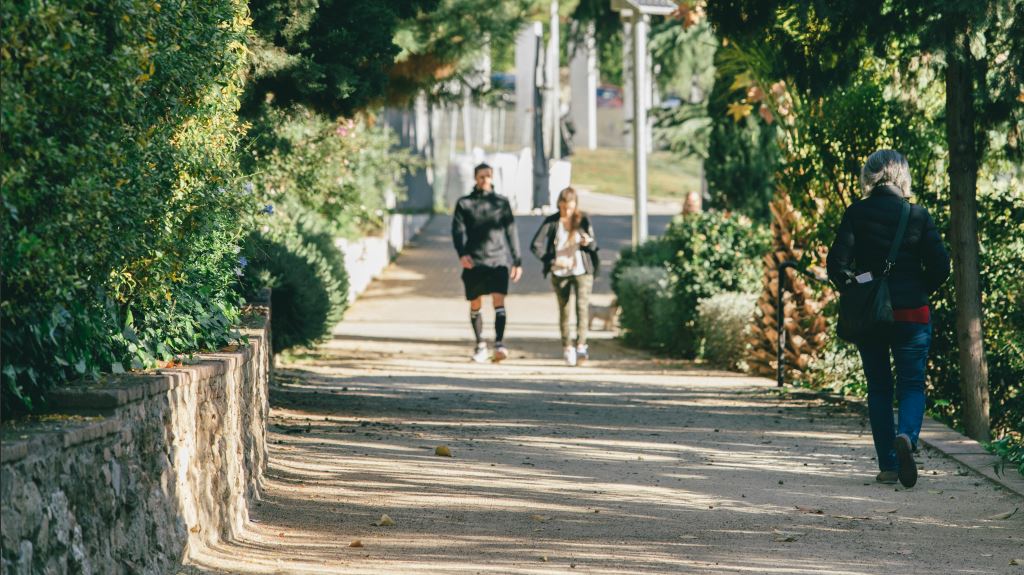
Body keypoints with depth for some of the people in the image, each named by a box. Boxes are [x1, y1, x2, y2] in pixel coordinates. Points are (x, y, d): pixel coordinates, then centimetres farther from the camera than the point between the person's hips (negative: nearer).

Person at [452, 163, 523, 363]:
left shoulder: (502, 203, 10)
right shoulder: (464, 203, 7)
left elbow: (511, 232, 14)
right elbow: (458, 230, -2)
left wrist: (517, 262, 12)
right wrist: (462, 253, -20)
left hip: (498, 259, 0)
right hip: (474, 261, 0)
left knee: (499, 300, -14)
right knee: (475, 305, 7)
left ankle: (499, 343, -20)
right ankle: (480, 345, 20)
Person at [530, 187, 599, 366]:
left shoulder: (583, 220, 0)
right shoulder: (551, 222, -3)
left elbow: (593, 245, 7)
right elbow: (536, 246, -7)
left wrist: (589, 242, -17)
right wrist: (554, 260, -16)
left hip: (583, 271, -1)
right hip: (560, 274, 1)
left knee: (582, 305, -16)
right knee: (564, 310, 6)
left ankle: (581, 346, -20)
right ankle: (567, 348, 16)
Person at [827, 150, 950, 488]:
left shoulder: (856, 214, -4)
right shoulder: (918, 216, -4)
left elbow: (837, 261, -9)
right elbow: (940, 266, -5)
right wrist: (919, 292, 11)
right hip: (912, 314, -1)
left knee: (879, 388, 11)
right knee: (912, 384, 7)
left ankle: (888, 467, 9)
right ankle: (906, 435, -24)